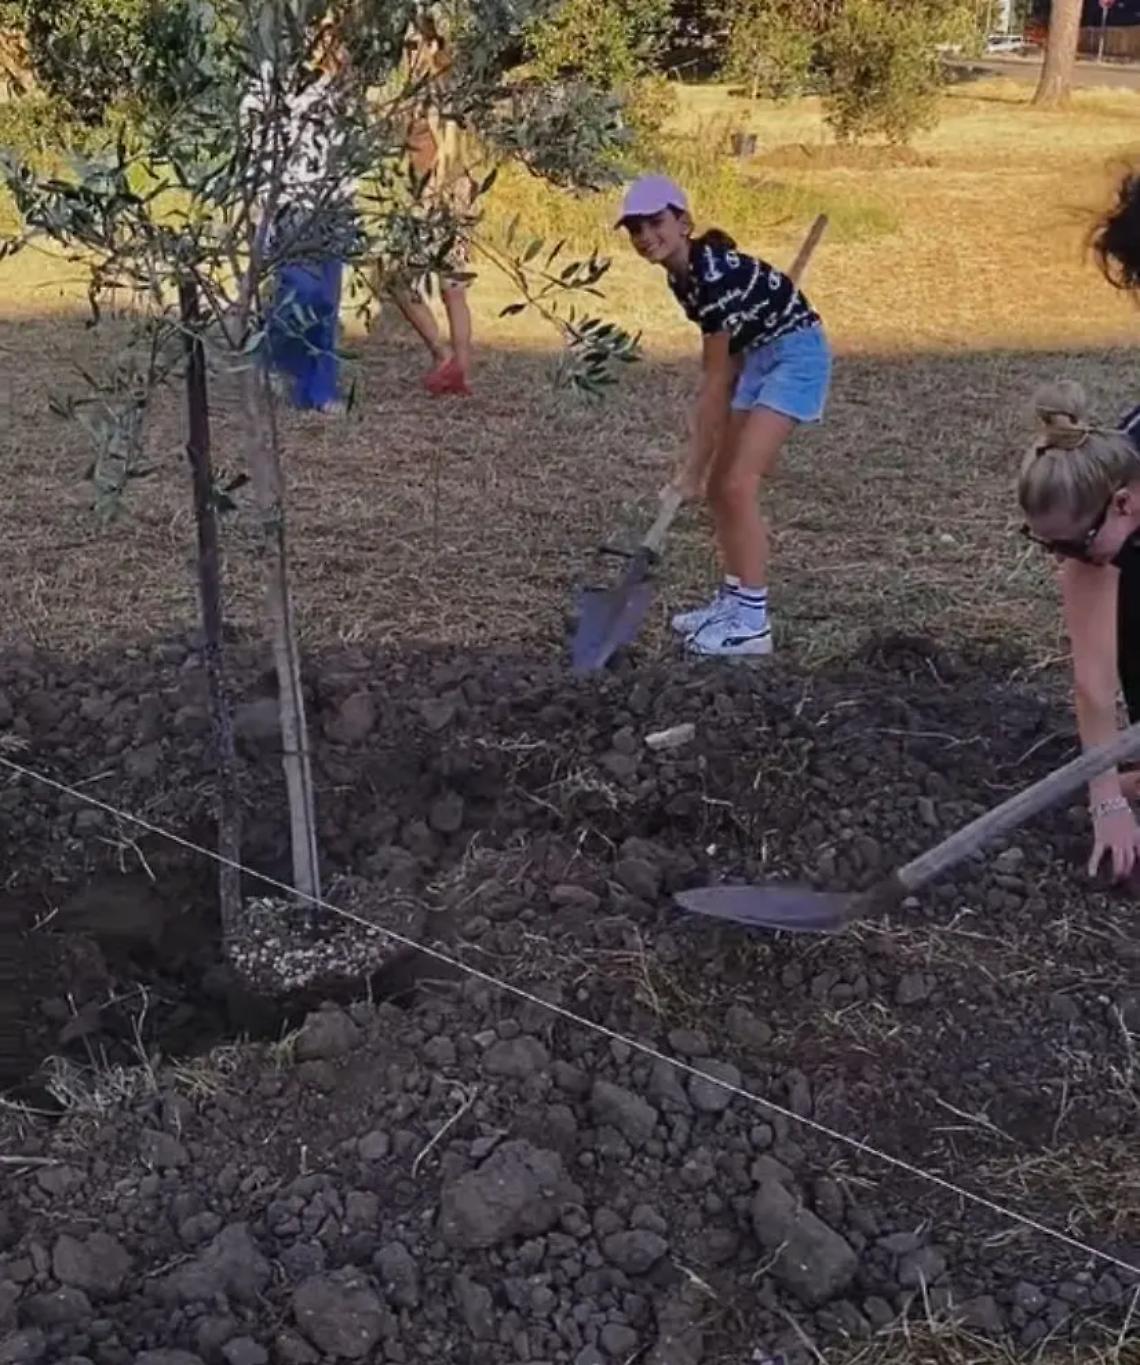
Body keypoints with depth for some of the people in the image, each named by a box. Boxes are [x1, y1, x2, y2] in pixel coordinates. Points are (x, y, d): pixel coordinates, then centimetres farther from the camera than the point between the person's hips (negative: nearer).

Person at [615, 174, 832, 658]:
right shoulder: (682, 276, 2)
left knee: (737, 485, -16)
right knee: (719, 487, 9)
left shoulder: (714, 275, -25)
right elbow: (722, 361, 7)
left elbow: (716, 382, -21)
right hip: (759, 356, 10)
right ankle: (735, 600, 22)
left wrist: (692, 466, -16)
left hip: (796, 354, -10)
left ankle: (753, 623, -10)